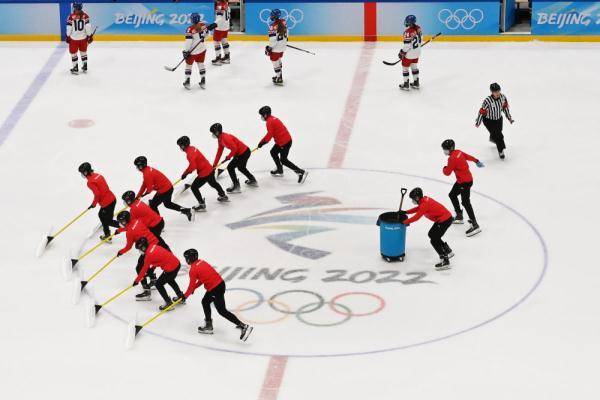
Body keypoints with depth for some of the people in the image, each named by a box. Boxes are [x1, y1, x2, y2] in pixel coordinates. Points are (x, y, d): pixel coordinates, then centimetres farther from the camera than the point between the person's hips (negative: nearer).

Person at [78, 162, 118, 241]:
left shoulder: (90, 182, -18)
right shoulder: (97, 175, 8)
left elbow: (97, 194, -24)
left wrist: (94, 204, -5)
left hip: (107, 203, -9)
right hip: (112, 198, 9)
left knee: (108, 221, 6)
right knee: (101, 215, 27)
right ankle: (107, 235, 38)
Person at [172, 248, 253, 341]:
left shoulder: (193, 270, -10)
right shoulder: (201, 262, 15)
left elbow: (191, 285, -6)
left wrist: (185, 296, 8)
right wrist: (194, 288, 27)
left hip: (215, 289, -9)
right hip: (220, 283, 9)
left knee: (222, 311, -5)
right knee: (205, 302, 24)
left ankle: (243, 326, -11)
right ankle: (208, 326, 30)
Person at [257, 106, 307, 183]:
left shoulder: (270, 122, -16)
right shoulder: (273, 119, 15)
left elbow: (269, 135, -18)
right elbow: (270, 133, 22)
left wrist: (262, 142, -6)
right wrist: (262, 141, 19)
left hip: (285, 142, -10)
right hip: (281, 141, 10)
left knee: (283, 160, -6)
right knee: (273, 152, 24)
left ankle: (301, 172, -10)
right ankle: (279, 170, 35)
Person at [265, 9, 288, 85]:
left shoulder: (273, 25, -26)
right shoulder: (283, 22, -3)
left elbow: (273, 39, -24)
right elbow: (286, 31, 12)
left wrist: (269, 47, -13)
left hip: (276, 47, -8)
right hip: (283, 45, 8)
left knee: (275, 61, 3)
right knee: (278, 60, 25)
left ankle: (279, 79, 3)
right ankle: (279, 75, 38)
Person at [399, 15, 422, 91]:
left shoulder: (408, 31, -28)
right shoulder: (418, 28, -5)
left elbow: (407, 44, -25)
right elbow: (420, 39, 8)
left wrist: (402, 52, -13)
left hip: (409, 53, -8)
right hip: (417, 52, 8)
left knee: (405, 67, 9)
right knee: (414, 66, 23)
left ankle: (406, 84, 16)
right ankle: (416, 83, 31)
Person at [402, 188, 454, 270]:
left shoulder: (424, 204, -21)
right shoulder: (424, 199, 9)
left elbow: (416, 217, -22)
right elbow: (418, 209, 25)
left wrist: (404, 222, -12)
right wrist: (405, 212, 18)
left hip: (445, 220, -10)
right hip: (444, 217, 10)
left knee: (434, 240, -7)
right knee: (431, 234, 22)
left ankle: (445, 261, -7)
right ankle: (448, 252, 28)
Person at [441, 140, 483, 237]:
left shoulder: (452, 159, -23)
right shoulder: (458, 152, 4)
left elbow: (447, 172, -19)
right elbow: (468, 157, 21)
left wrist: (444, 168, 5)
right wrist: (477, 161, 39)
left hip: (465, 182, -11)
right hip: (461, 180, 11)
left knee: (465, 202, -14)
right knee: (452, 195, 22)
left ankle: (475, 225, -19)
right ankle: (459, 216, 34)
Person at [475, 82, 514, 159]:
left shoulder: (502, 96, -19)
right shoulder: (487, 101, -35)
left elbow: (505, 107, -1)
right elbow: (482, 112, -24)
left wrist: (509, 117, 6)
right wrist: (478, 123, -14)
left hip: (498, 118, 6)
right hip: (488, 120, -6)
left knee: (498, 131, 27)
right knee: (498, 135, -11)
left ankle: (492, 138, 62)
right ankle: (501, 151, 8)